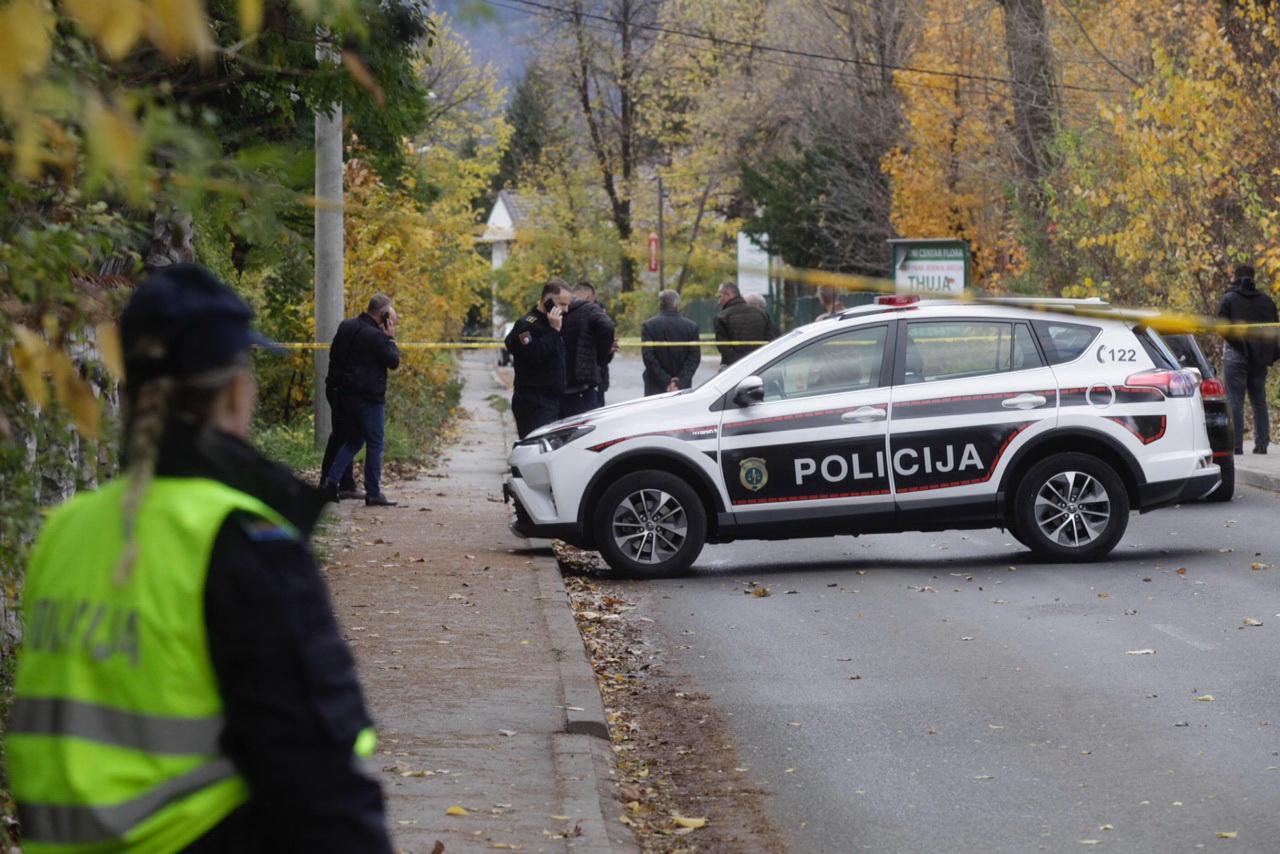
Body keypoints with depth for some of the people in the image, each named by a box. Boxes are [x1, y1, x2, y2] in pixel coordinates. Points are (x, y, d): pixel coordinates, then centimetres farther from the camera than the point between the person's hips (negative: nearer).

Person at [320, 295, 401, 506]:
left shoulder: (346, 326, 8)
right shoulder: (375, 336, -18)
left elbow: (334, 354, 16)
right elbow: (393, 362, -11)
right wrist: (391, 338, -4)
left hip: (345, 393, 8)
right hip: (369, 397, -8)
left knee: (353, 440, 18)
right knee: (374, 444, 0)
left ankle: (330, 481, 7)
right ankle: (373, 493, 1)